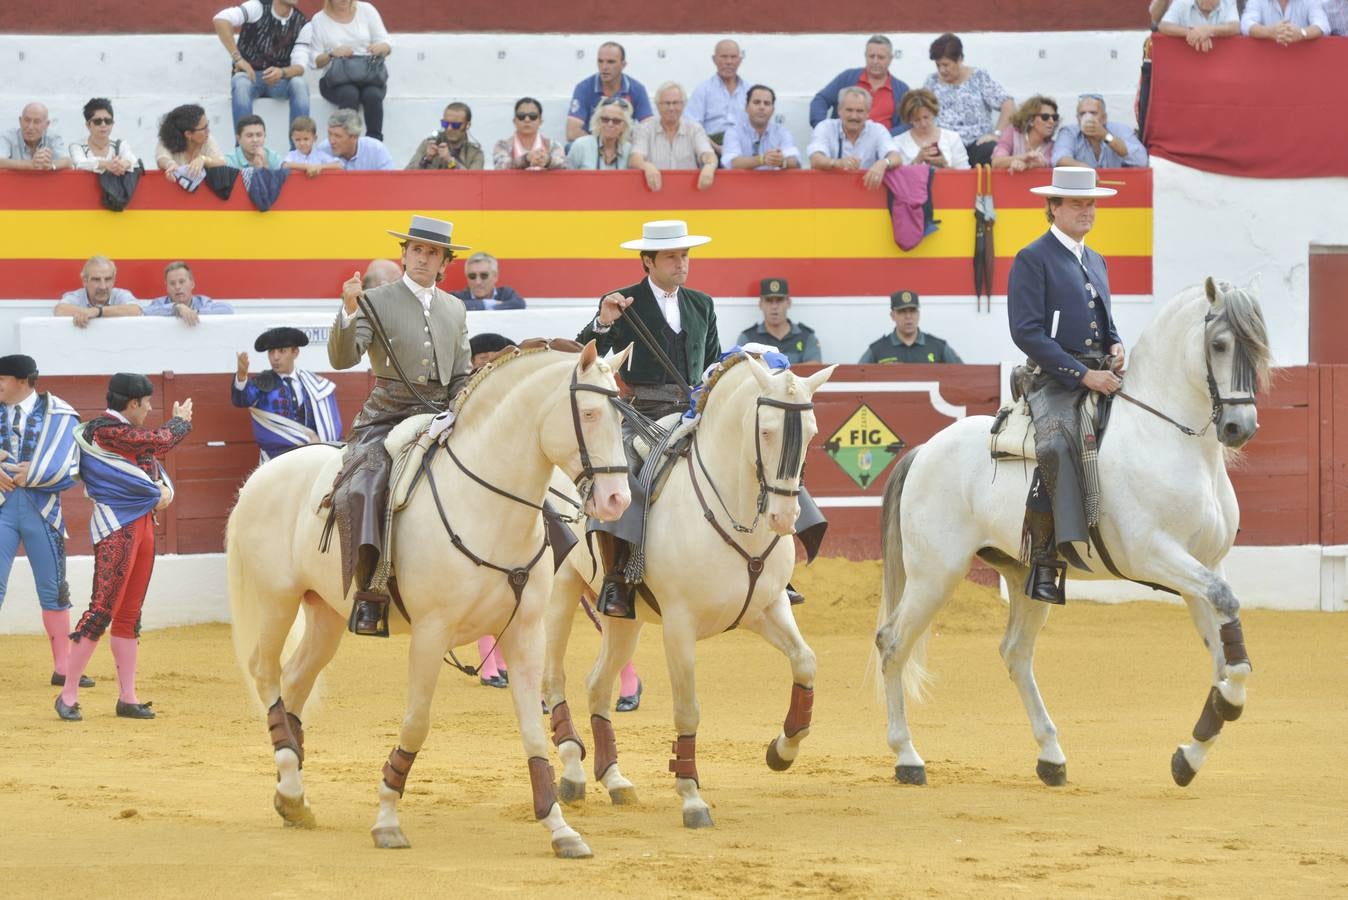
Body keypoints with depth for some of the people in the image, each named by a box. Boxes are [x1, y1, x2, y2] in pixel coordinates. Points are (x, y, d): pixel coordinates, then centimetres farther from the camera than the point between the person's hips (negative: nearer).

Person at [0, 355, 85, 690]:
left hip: (42, 508, -1)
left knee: (53, 590, 7)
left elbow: (72, 465, -5)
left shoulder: (59, 415, 0)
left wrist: (32, 476, -13)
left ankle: (63, 668, 16)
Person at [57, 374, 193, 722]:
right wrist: (181, 420, 9)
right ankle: (68, 695, -9)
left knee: (130, 615, 11)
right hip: (116, 527, -10)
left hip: (142, 523, 10)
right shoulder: (104, 430, -14)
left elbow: (155, 463, 15)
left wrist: (164, 488, -8)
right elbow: (160, 441, -11)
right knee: (102, 610, -12)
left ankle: (127, 698, 14)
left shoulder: (126, 430, 15)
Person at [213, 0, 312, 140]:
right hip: (248, 75, -2)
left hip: (279, 80, 2)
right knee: (241, 84, -36)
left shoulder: (303, 24, 1)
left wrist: (281, 72, -33)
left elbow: (299, 66, -9)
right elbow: (221, 20, -22)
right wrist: (238, 59, -27)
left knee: (299, 84, -30)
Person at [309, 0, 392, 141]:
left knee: (372, 95, -33)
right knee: (350, 94, -34)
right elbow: (314, 61, 4)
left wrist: (380, 47, -17)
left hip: (369, 75, 1)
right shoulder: (319, 19, 7)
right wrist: (332, 54, -17)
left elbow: (387, 45, 7)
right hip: (337, 80, -1)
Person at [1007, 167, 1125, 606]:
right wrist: (1083, 375, -16)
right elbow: (1027, 332, -11)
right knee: (1056, 447, -33)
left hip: (1100, 378, 8)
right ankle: (1044, 563, -32)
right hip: (1054, 382, -8)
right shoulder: (1033, 260, -1)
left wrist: (1116, 347, 6)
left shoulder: (1096, 262, 23)